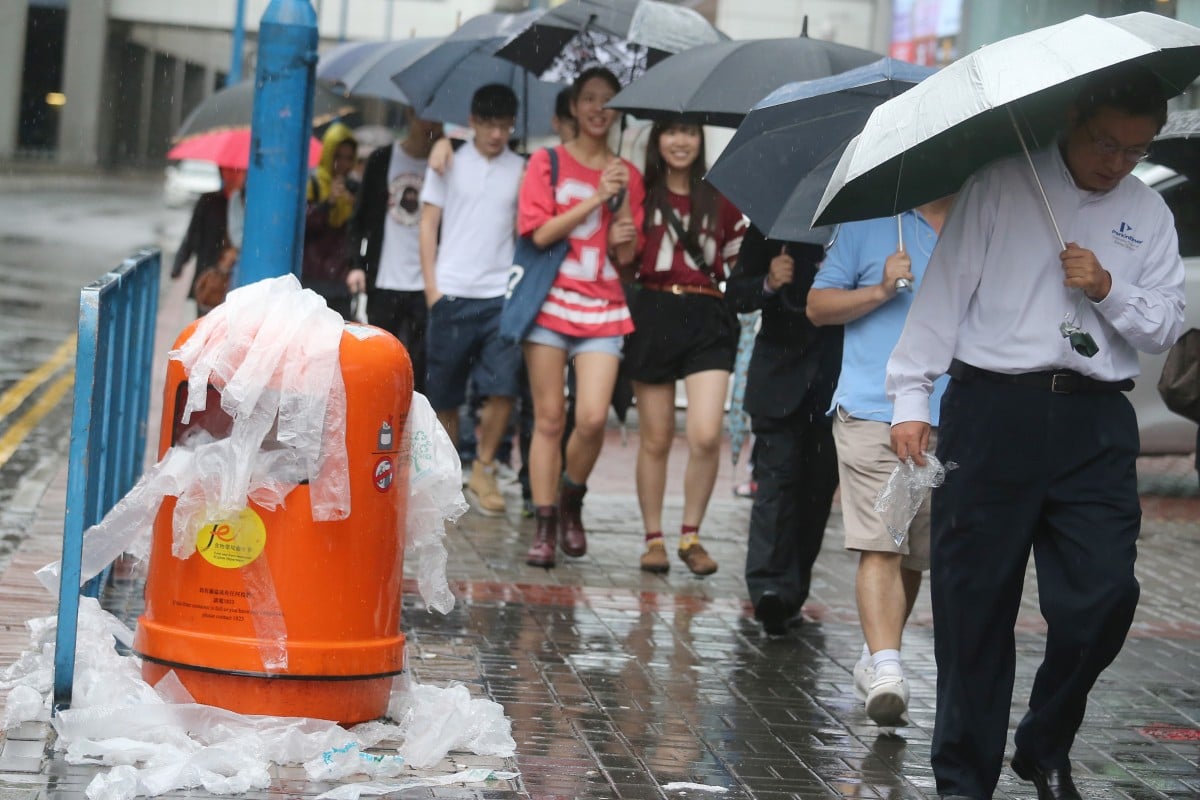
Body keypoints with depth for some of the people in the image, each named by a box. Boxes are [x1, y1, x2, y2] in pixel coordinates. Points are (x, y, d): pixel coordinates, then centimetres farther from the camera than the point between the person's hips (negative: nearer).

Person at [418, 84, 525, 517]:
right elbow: (428, 226, 7)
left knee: (502, 389, -10)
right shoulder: (449, 164, 7)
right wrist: (432, 288, -1)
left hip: (502, 295, 0)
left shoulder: (521, 170, 9)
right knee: (445, 394, 5)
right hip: (452, 294, 0)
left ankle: (483, 469, 6)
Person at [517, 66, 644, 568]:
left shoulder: (626, 175, 12)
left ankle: (572, 500, 14)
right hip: (550, 304, -1)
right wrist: (596, 198, -10)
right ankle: (545, 526, 7)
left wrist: (623, 200, -9)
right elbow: (539, 232, -7)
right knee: (549, 419, -1)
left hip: (602, 310, 1)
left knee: (593, 418, -12)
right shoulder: (547, 162, 6)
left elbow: (627, 256, 6)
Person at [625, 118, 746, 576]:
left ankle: (691, 535, 3)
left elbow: (738, 264, 15)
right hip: (652, 317, 0)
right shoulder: (640, 194, 9)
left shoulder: (718, 198, 10)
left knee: (706, 435, -13)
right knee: (655, 438, 5)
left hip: (706, 319, 0)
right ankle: (654, 539, 16)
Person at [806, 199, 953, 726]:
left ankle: (876, 657, 26)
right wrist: (880, 291, -9)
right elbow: (818, 305, 5)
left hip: (951, 423, 3)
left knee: (917, 554, 9)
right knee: (880, 544, -13)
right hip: (872, 412, -3)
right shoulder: (868, 223, 7)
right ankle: (886, 670, -17)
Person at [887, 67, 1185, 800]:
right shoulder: (1002, 187, 2)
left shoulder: (1148, 215, 14)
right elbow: (945, 289, -1)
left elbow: (1165, 330, 12)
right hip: (993, 409, -3)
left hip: (1096, 420, 3)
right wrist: (912, 397, -8)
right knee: (975, 601, 1)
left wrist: (1110, 291, -8)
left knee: (1103, 595, -6)